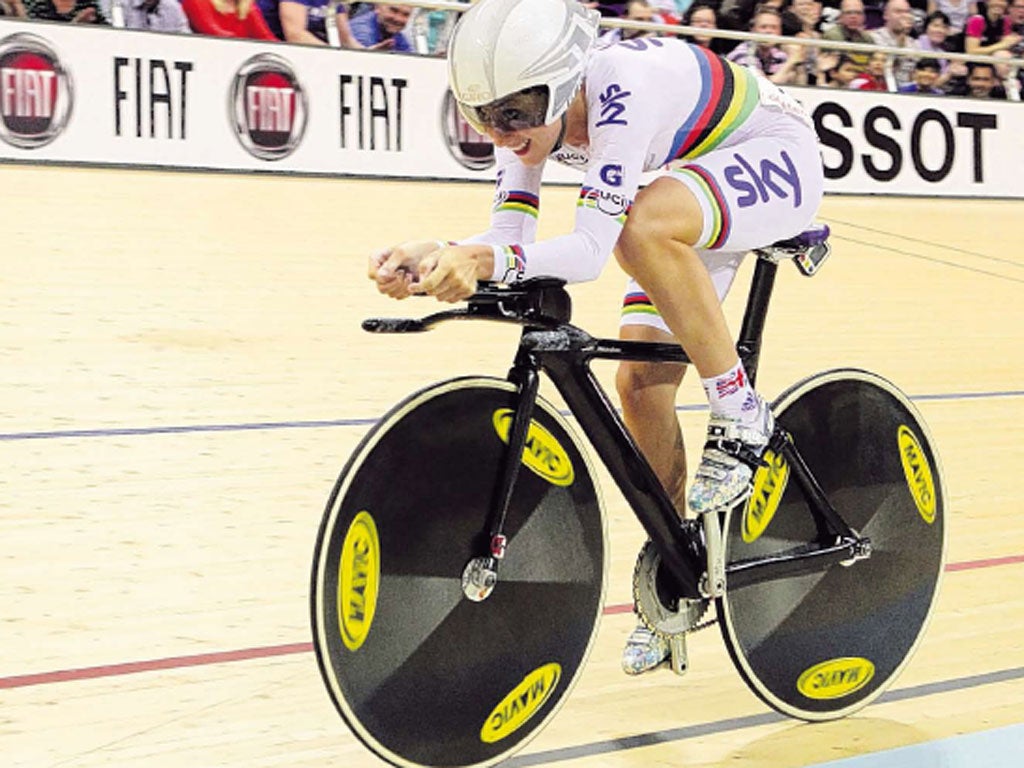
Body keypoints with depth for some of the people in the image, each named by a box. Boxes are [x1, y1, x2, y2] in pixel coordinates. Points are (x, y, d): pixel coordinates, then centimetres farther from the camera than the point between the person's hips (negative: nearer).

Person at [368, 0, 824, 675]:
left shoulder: (621, 91, -36)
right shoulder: (530, 110, -14)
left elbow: (590, 250, -43)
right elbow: (508, 239, -19)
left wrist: (488, 261, -58)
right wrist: (432, 258, -38)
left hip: (777, 160, -7)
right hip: (699, 194, 7)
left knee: (644, 228, -38)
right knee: (641, 384, -5)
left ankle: (740, 416, -20)